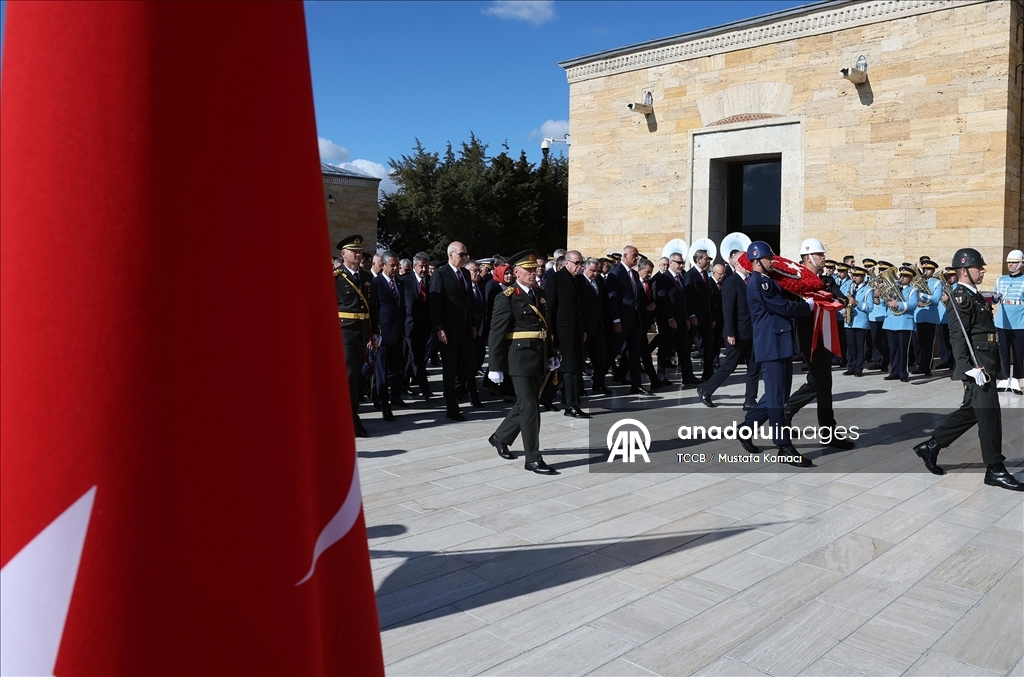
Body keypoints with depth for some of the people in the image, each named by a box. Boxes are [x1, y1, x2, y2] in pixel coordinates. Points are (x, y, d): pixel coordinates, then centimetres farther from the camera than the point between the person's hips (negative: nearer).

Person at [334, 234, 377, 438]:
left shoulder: (367, 278, 13)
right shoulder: (335, 278, -5)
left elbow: (373, 307, 12)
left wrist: (372, 334, 7)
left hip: (362, 333, 6)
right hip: (343, 332, -6)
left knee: (356, 374, 12)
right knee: (348, 375, -6)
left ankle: (347, 418, 23)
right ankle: (351, 421, -1)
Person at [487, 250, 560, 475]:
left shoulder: (540, 293, 11)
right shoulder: (506, 298, -10)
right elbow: (497, 334, -11)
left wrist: (551, 354, 18)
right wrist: (495, 367, -12)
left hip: (539, 359, 7)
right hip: (520, 358, -7)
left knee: (524, 404, 17)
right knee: (530, 407, -6)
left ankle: (501, 437, 36)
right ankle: (533, 458, 2)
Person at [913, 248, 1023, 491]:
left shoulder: (976, 296, 17)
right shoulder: (960, 298, -13)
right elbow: (958, 337, -21)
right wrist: (970, 368, -28)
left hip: (986, 364, 10)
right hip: (977, 366, -10)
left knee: (971, 411, 15)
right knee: (989, 415, -5)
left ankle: (931, 446, 23)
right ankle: (995, 470, 4)